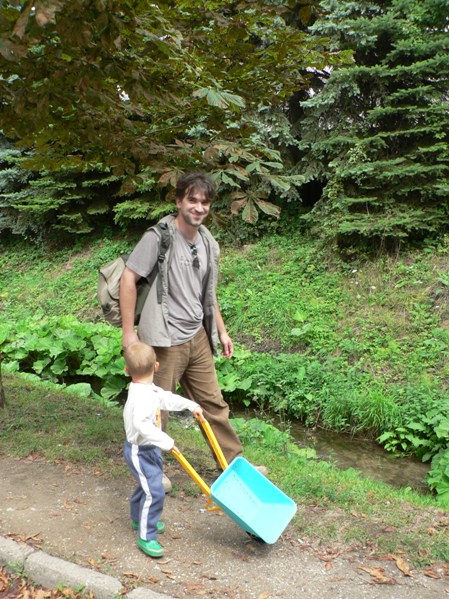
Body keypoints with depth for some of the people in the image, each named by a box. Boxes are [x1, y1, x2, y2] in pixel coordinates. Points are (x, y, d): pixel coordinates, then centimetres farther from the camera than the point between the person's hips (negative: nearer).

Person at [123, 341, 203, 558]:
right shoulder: (140, 396, -31)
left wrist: (191, 405, 23)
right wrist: (165, 441, -44)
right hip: (140, 451, -10)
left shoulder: (150, 390, 1)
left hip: (149, 449, 10)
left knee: (147, 485, 27)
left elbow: (167, 398, 18)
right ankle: (146, 537, 1)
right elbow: (141, 424, -44)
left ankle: (139, 519, 49)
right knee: (154, 492, -11)